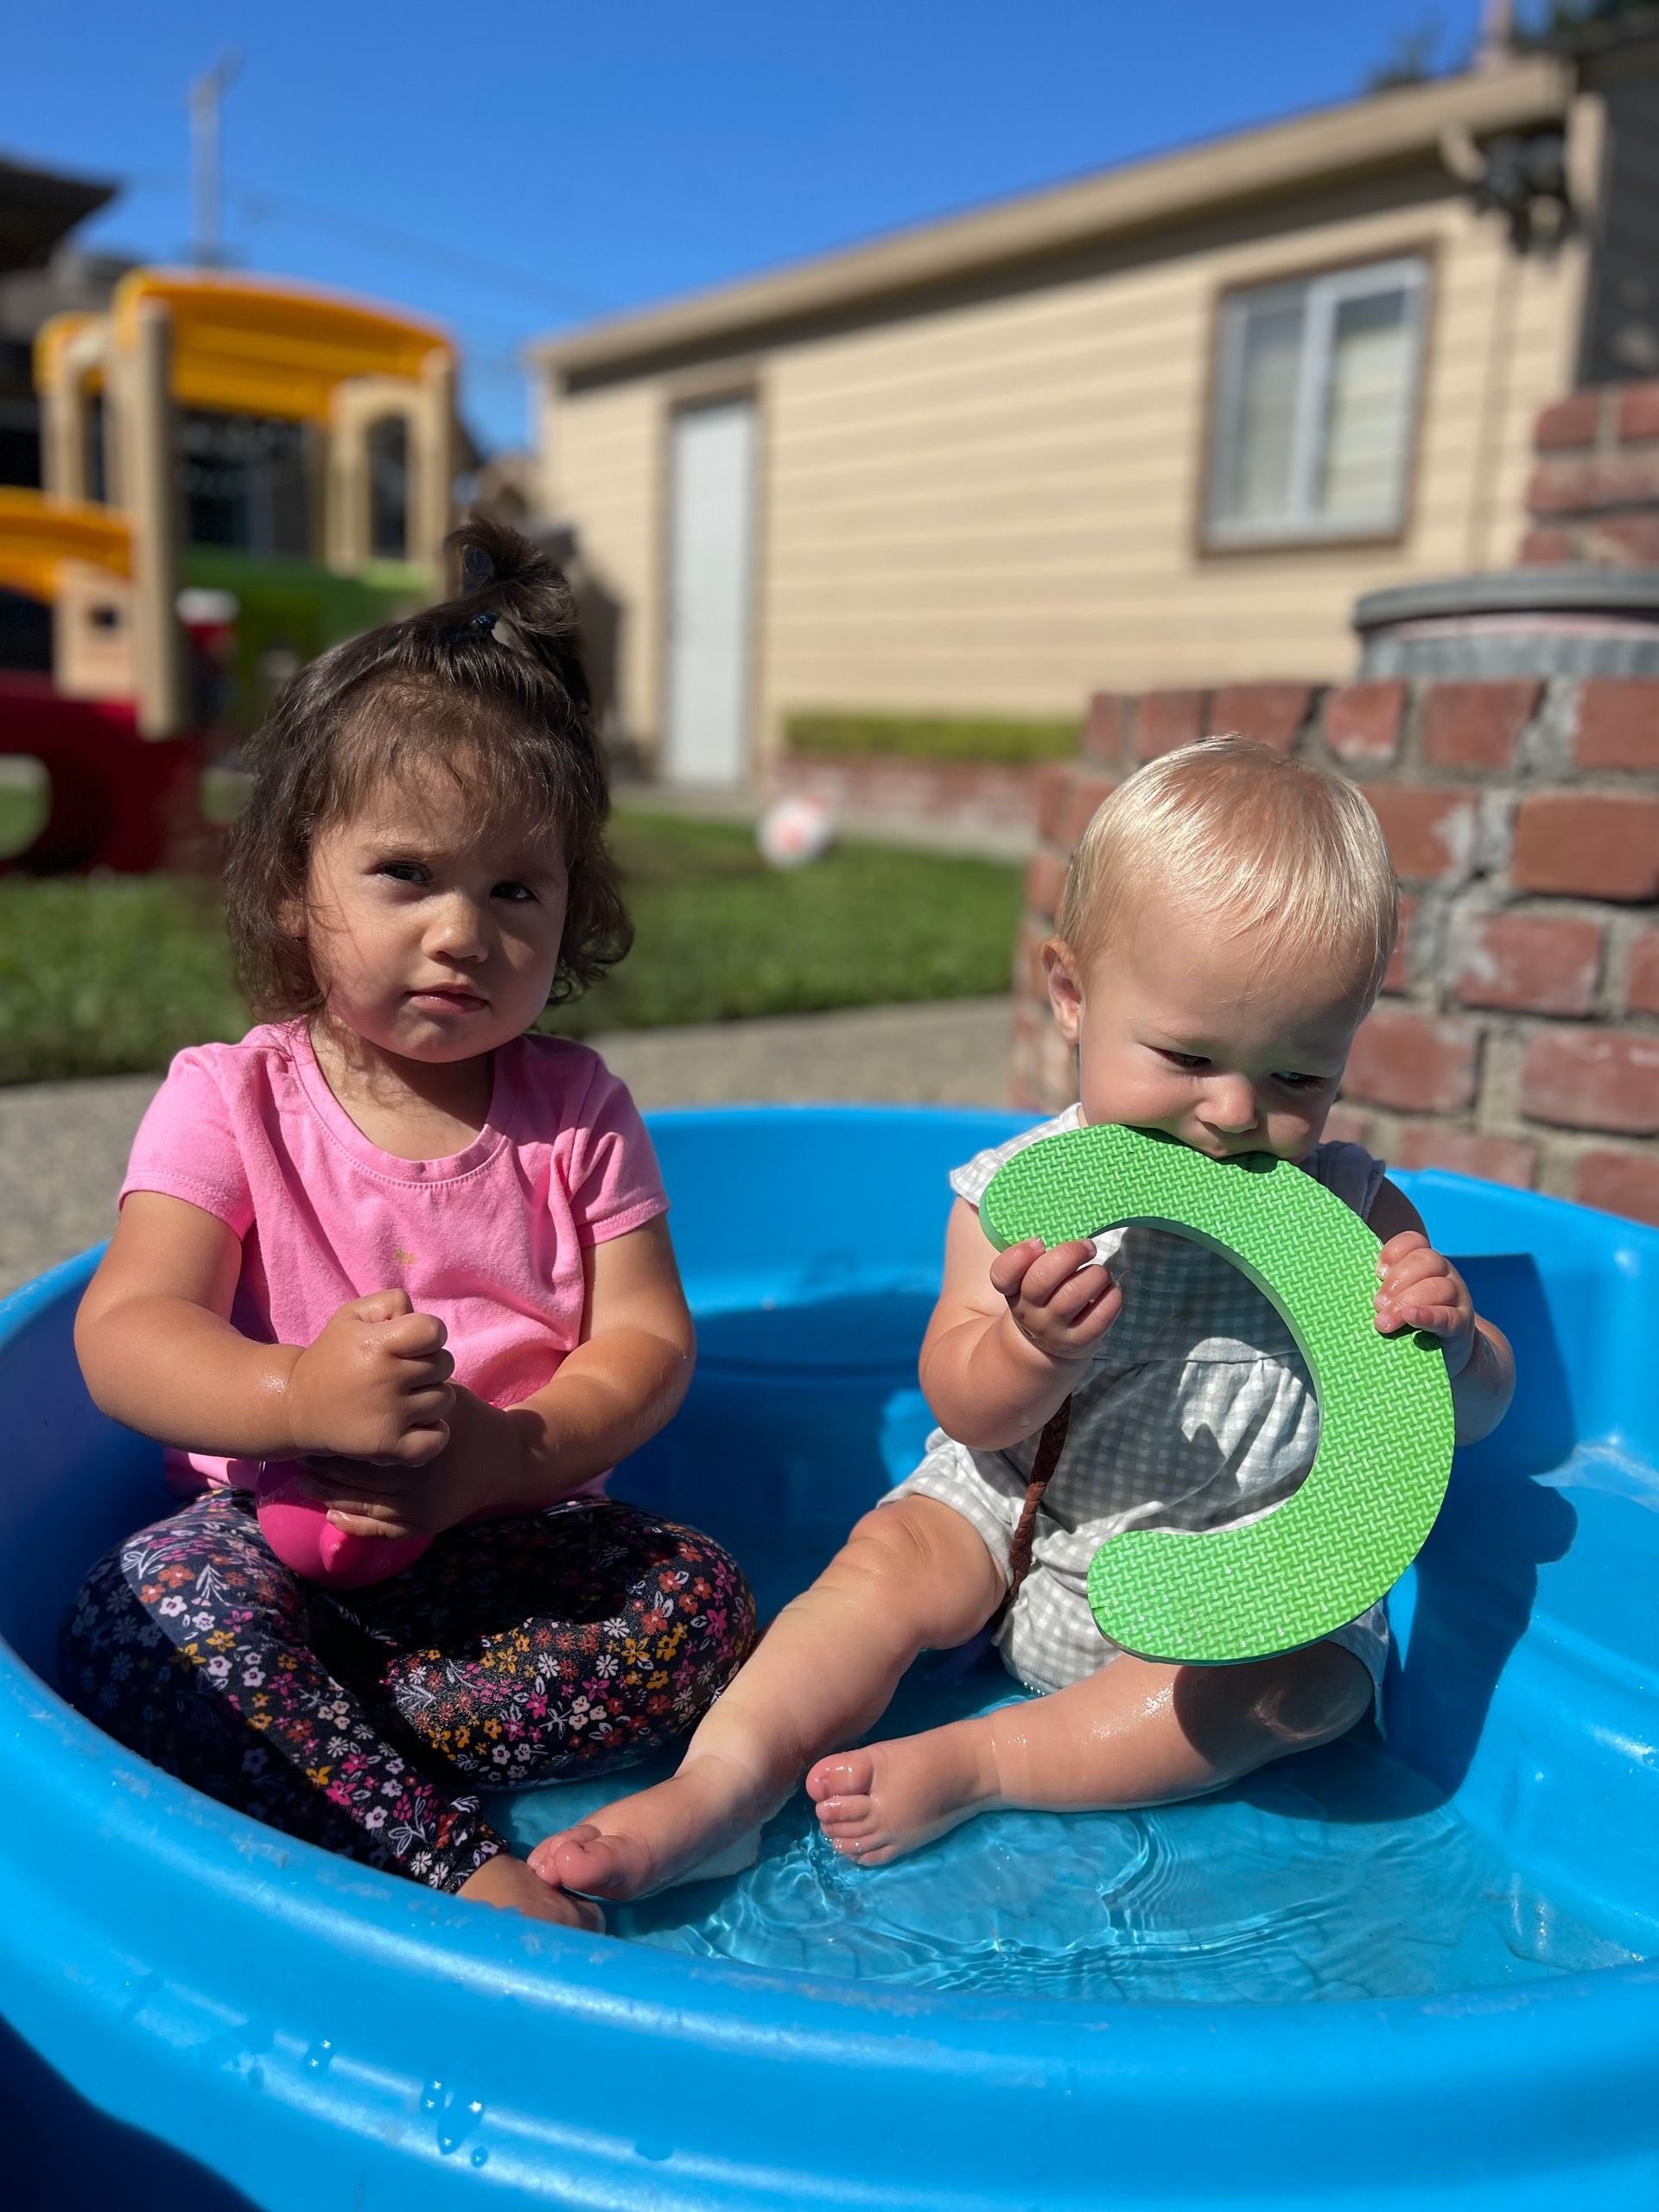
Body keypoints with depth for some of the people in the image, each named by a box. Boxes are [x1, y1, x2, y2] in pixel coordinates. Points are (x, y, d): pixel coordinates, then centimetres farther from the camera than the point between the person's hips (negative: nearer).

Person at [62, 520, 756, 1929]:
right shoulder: (230, 1102, -3)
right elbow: (125, 1336, -14)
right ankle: (457, 1868, -25)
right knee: (148, 1610, -30)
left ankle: (302, 1742, -18)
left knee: (704, 1605, -22)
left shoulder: (575, 1110, 1)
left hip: (518, 1535, 2)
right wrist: (299, 1395, -36)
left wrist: (506, 1450, -25)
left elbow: (649, 1341, -5)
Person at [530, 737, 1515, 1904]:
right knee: (893, 1559, -18)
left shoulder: (1351, 1212, -9)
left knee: (1305, 1681, -25)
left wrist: (1444, 1342, -26)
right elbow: (971, 1416, -11)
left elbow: (1479, 1410, -1)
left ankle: (967, 1764, -22)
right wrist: (1034, 1349, -35)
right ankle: (721, 1780, -16)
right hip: (1029, 1519, 1)